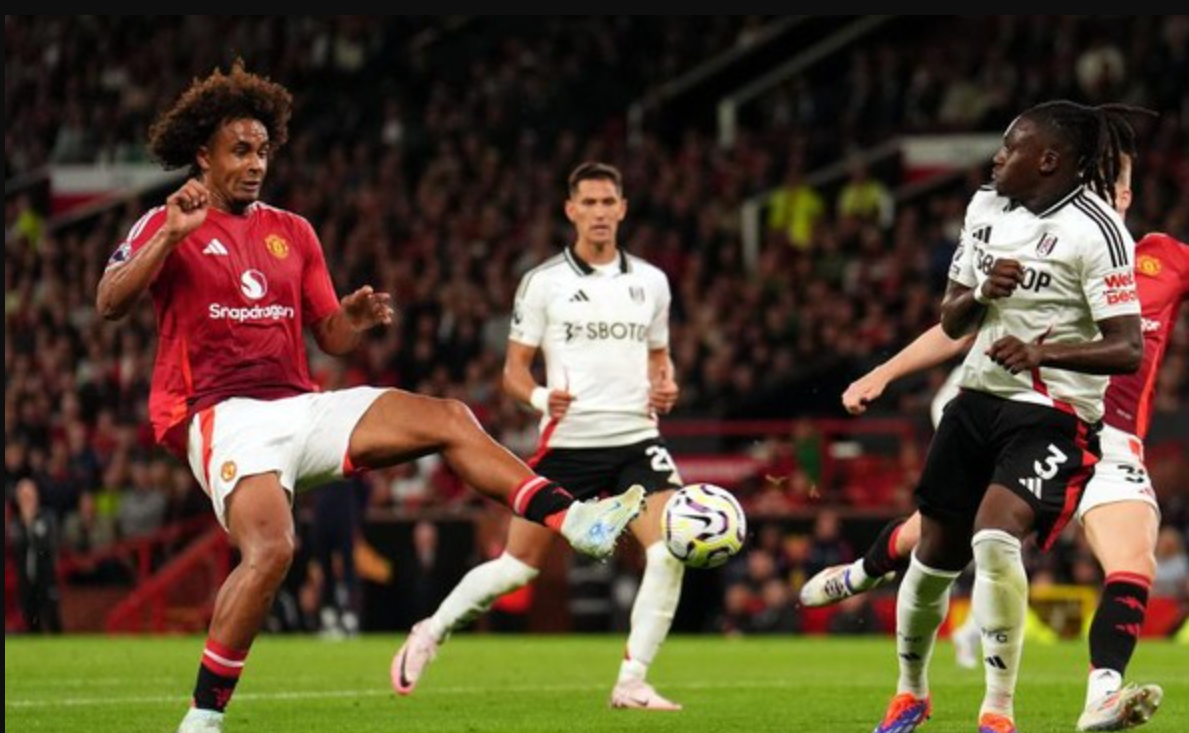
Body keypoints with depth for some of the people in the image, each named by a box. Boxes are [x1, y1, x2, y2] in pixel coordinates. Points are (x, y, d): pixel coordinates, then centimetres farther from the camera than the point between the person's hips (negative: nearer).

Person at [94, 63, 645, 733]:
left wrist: (357, 318, -7)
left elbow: (333, 338, 17)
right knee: (271, 549, -28)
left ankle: (574, 521, -19)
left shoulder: (292, 232, 19)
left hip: (298, 406, 6)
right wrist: (171, 236, -26)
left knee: (449, 420, -10)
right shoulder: (167, 226, 2)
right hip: (222, 416, -6)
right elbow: (110, 304, -14)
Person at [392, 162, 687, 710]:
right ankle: (431, 633, 25)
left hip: (636, 442, 3)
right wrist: (541, 398, -20)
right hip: (568, 442, -3)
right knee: (519, 565, 0)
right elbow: (514, 369, 2)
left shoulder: (650, 282, 10)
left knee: (670, 552, -17)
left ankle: (632, 684, -7)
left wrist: (665, 386, 0)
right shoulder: (543, 283, -1)